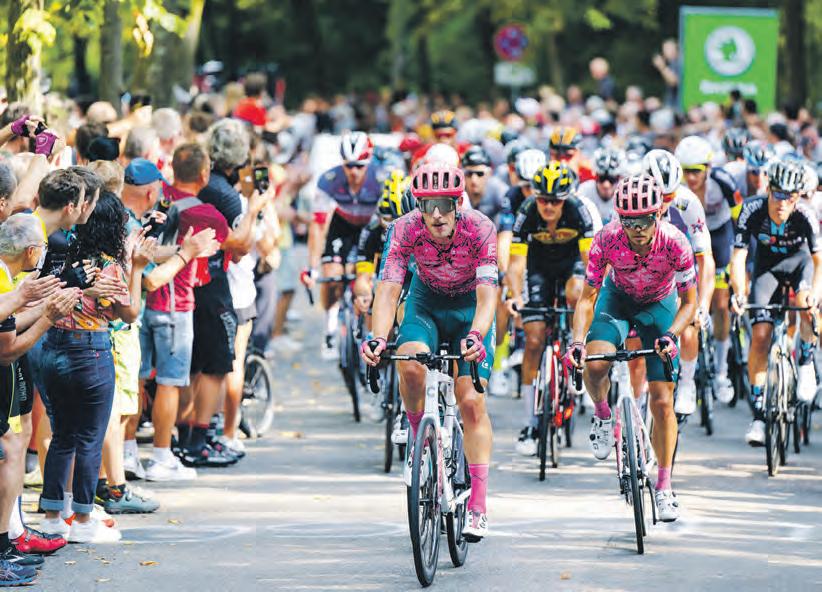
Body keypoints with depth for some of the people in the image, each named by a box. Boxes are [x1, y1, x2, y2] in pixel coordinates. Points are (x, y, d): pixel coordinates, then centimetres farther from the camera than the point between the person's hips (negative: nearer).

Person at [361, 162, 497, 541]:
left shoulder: (480, 230, -30)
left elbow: (487, 294, -36)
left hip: (470, 308, -1)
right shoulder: (405, 230, -26)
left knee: (471, 401, -12)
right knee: (410, 366, -30)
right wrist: (378, 338, -48)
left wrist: (476, 336, -56)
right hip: (426, 303, 1)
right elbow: (388, 289, -31)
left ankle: (477, 507, -8)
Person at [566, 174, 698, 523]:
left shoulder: (675, 243, -30)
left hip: (659, 305, 0)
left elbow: (689, 302, -20)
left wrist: (670, 336, -37)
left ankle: (664, 487, 7)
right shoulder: (607, 240, -30)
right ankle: (602, 415, 3)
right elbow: (588, 297, -22)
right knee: (595, 363, -30)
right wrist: (578, 341, -36)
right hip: (618, 298, 0)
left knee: (662, 401, -7)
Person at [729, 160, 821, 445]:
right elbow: (738, 257, -30)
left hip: (798, 260, -1)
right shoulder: (752, 210, -29)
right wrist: (739, 293, -46)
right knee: (760, 336, -12)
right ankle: (758, 415, -5)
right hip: (767, 266, 1)